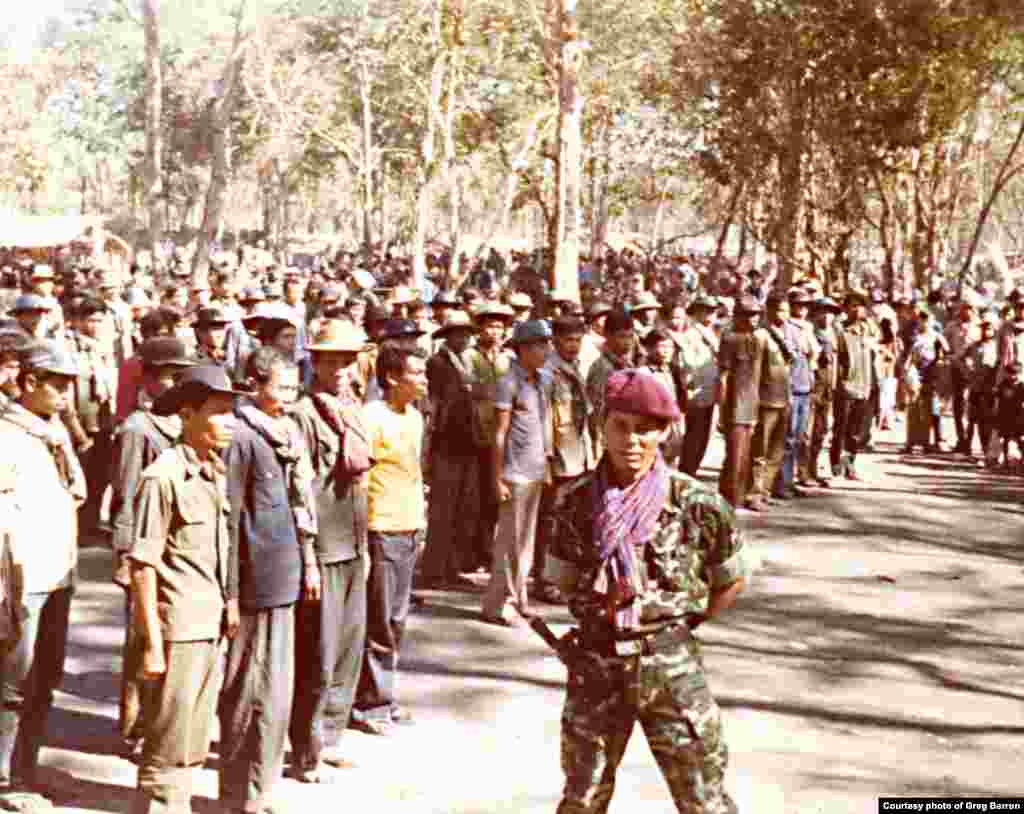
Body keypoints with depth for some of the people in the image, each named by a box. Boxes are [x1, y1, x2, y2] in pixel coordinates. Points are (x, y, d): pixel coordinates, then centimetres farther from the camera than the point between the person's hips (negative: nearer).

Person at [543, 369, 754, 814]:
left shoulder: (695, 503, -11)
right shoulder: (577, 500, -5)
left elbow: (734, 580, 3)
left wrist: (682, 623, 4)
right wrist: (605, 618, 4)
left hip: (672, 665, -2)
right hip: (595, 664, 2)